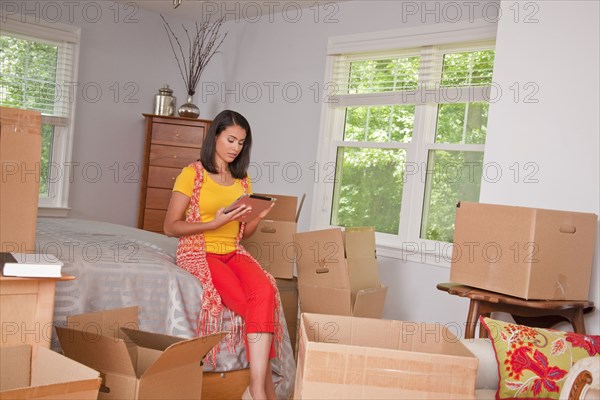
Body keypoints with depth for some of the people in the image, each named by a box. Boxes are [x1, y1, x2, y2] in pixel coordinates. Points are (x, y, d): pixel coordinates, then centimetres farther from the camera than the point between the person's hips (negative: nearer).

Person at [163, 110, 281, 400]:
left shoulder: (242, 180, 16)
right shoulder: (192, 174, -1)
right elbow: (170, 227, -3)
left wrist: (257, 218, -3)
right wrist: (213, 223, -16)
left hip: (233, 253, 5)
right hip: (198, 252, -5)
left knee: (265, 290, -30)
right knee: (257, 305, -28)